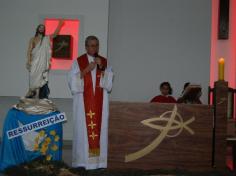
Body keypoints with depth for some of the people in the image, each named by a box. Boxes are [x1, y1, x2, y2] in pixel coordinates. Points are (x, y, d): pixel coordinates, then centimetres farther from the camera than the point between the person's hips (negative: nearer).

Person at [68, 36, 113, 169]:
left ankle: (98, 159, 3)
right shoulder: (78, 62, 4)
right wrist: (86, 70, -14)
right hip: (83, 102, -2)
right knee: (83, 129, -6)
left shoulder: (105, 62, 11)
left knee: (99, 129, -1)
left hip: (100, 102, 2)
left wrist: (101, 68, -12)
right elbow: (73, 81, -6)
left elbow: (109, 82, 1)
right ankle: (82, 159, 0)